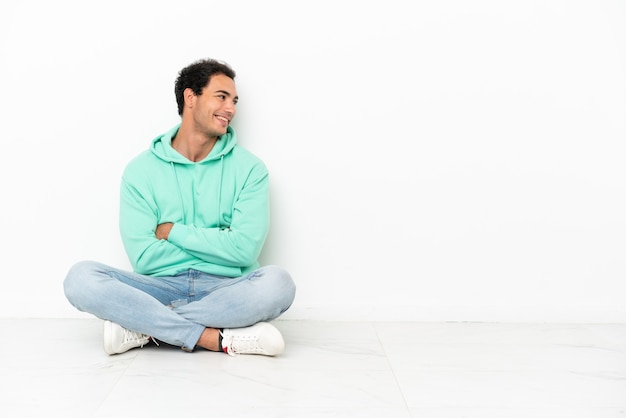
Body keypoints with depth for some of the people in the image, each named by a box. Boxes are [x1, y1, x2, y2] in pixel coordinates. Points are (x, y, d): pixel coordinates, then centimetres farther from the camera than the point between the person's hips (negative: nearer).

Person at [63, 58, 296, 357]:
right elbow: (143, 257, -6)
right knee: (81, 277, -23)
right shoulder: (141, 169, 3)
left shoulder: (249, 168, 2)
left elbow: (245, 248, -10)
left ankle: (142, 326, -20)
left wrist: (174, 231, -5)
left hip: (224, 291, 0)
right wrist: (218, 244, -5)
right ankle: (221, 339, -27)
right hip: (161, 288, 0)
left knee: (277, 282, -31)